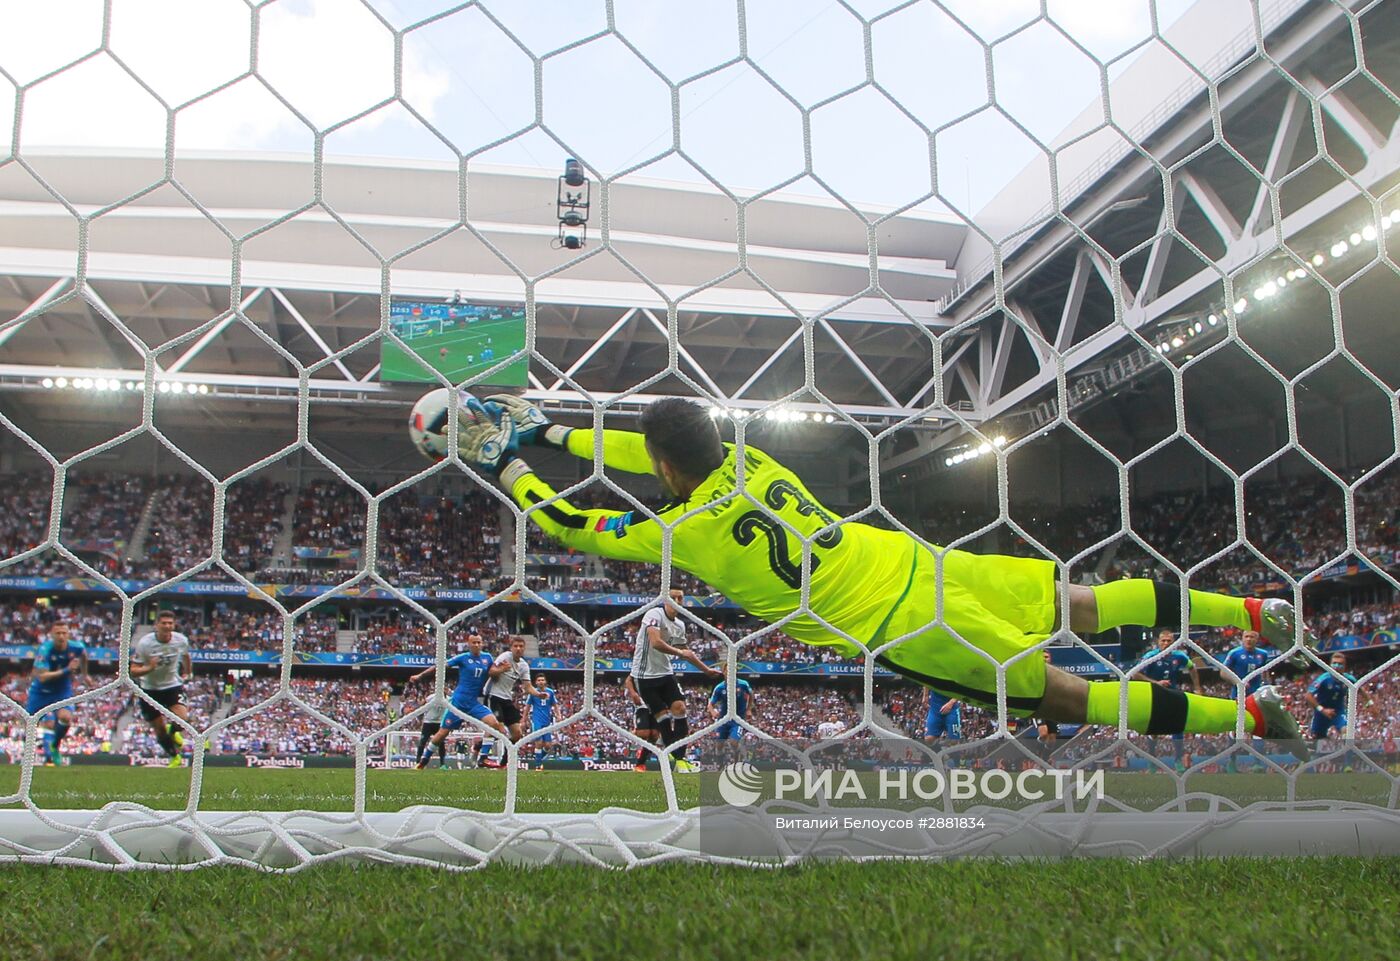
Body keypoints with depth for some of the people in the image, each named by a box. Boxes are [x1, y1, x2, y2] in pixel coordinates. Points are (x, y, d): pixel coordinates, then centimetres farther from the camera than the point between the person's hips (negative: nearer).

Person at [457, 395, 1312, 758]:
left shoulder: (685, 533, -11)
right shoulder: (746, 459, 8)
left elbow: (575, 527, 0)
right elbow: (665, 452, 26)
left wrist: (517, 474, 15)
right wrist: (554, 434, 30)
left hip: (898, 630, -6)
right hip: (916, 562, 6)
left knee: (1062, 693, 3)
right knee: (1077, 606, 16)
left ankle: (1251, 716, 2)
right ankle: (1253, 610, 15)